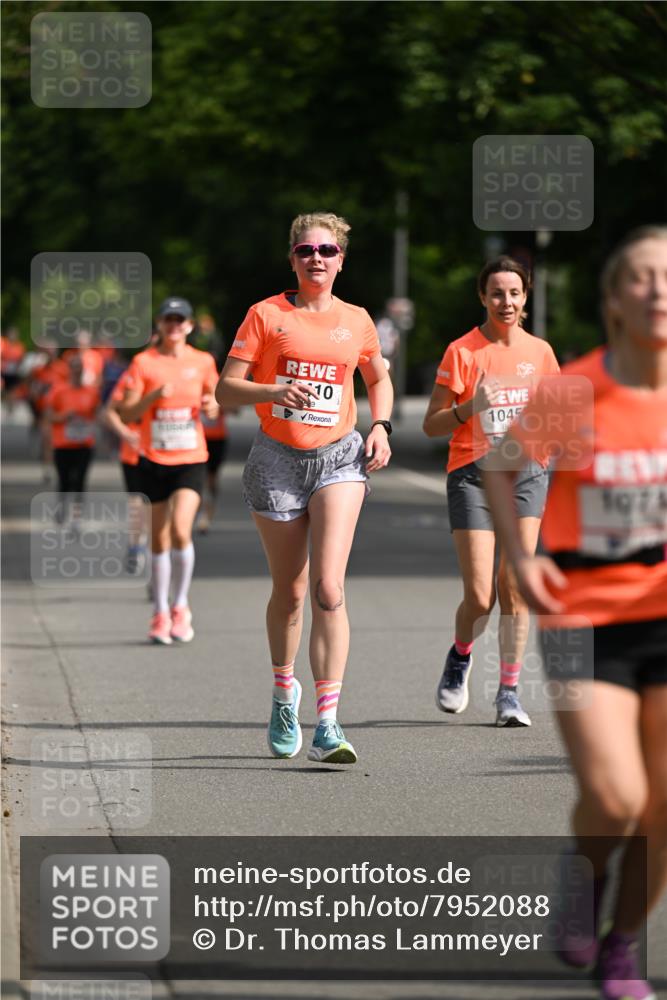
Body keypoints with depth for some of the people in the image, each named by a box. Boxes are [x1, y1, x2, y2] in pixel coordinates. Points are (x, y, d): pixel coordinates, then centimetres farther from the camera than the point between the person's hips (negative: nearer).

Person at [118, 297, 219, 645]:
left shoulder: (202, 362, 3)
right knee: (159, 539, 6)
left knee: (180, 529, -19)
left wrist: (210, 406, -7)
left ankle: (181, 606, -3)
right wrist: (154, 395, -19)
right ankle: (161, 613, 18)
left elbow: (212, 406, 16)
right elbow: (127, 413, -4)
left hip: (190, 460, -1)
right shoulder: (144, 362, -1)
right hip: (153, 461, 1)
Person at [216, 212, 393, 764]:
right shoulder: (266, 314, 0)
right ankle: (284, 691, 38)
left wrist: (381, 427, 7)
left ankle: (328, 727, -21)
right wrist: (274, 391, -22)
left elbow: (379, 377, 25)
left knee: (328, 588, -16)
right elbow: (226, 389, -3)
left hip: (339, 458, 0)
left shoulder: (357, 321, 7)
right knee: (289, 591, 10)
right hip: (277, 459, 0)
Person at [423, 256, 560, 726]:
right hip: (473, 475, -2)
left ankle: (509, 692, 2)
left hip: (526, 473, 2)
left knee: (514, 588, -7)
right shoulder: (462, 352, -3)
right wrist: (471, 406, -19)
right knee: (480, 597, -8)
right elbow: (432, 425, -3)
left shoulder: (540, 351, 7)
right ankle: (460, 656, 24)